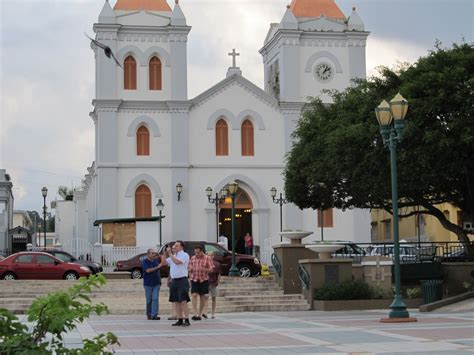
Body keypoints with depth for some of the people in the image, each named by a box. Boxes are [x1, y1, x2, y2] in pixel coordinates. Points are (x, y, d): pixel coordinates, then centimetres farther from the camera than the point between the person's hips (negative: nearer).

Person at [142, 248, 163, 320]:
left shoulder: (156, 260, 6)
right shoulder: (145, 262, -8)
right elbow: (148, 270, -22)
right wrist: (157, 267, -22)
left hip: (156, 283, 3)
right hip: (148, 284, -3)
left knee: (155, 299, -7)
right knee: (149, 300, 5)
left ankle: (154, 315, -10)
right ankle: (149, 315, 18)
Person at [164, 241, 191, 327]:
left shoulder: (184, 255, -5)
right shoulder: (173, 256, 18)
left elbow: (177, 261, -21)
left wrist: (170, 253, -14)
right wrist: (165, 253, 9)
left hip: (182, 280, -7)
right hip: (174, 280, 7)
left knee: (183, 301, -12)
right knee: (176, 301, 7)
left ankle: (186, 320, -11)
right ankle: (180, 320, 11)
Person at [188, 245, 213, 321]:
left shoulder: (207, 258, 0)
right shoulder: (192, 258, 8)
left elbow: (211, 269, -2)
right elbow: (190, 269, 16)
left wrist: (204, 269, -20)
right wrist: (190, 269, -8)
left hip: (204, 280, -1)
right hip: (194, 280, 1)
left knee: (202, 297, 5)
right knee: (194, 295, -14)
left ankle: (200, 314, 15)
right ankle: (195, 314, -18)